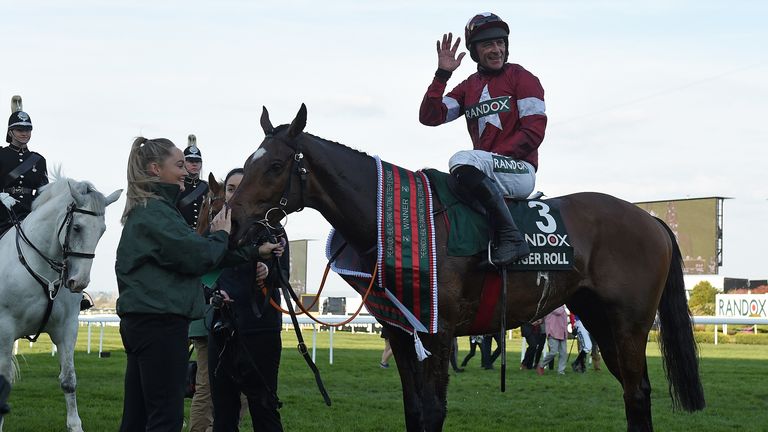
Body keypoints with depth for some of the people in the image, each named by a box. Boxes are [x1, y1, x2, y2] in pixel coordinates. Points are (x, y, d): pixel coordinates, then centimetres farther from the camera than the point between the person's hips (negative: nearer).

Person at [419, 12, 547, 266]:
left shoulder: (521, 78, 2)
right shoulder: (468, 88, 17)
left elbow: (534, 131, -7)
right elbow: (429, 117, 5)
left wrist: (497, 157, -15)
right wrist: (442, 74, -2)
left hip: (520, 171, -7)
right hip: (486, 176, 7)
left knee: (463, 161, -33)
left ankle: (510, 236, -35)